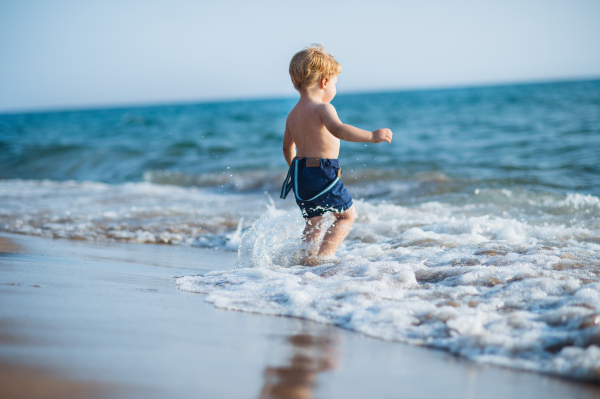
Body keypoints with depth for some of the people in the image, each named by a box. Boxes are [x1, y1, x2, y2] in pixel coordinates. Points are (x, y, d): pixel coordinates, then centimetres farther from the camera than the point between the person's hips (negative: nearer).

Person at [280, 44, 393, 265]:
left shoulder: (292, 114, 13)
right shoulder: (323, 108, -13)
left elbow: (287, 147, 24)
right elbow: (338, 130, -33)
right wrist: (371, 136, -35)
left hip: (300, 174, 8)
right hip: (323, 173, -7)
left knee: (313, 222, 19)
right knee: (347, 214, 8)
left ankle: (308, 258, 14)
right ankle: (323, 256, -4)